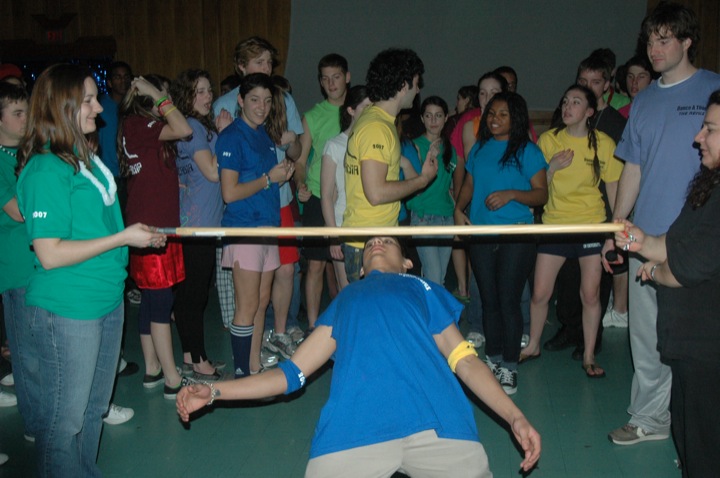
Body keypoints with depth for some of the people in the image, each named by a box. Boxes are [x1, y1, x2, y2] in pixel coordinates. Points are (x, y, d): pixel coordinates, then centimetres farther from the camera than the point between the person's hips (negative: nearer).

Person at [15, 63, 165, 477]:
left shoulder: (87, 157, 8)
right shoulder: (46, 169, -18)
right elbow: (50, 254, -22)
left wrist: (136, 232, 8)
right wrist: (123, 238, -19)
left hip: (108, 298, 9)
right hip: (69, 308, -9)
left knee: (94, 408, 21)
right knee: (65, 418, 5)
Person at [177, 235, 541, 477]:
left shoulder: (422, 289, 28)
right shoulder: (345, 298, 31)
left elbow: (464, 360, 18)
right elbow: (293, 373, 27)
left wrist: (515, 416, 5)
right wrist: (213, 392, 22)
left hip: (437, 421, 0)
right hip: (353, 428, 0)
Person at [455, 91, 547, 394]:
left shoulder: (527, 151, -1)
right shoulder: (479, 149, 13)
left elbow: (541, 194, -4)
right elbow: (469, 185, 19)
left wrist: (512, 194, -20)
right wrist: (459, 210, 1)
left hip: (515, 235, -5)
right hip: (480, 234, 5)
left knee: (508, 301, -6)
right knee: (488, 300, 11)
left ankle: (509, 368, 4)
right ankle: (492, 360, 23)